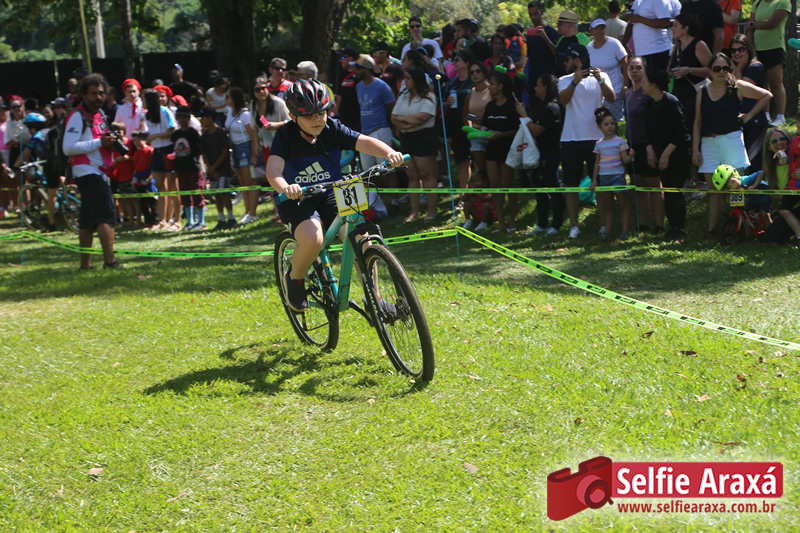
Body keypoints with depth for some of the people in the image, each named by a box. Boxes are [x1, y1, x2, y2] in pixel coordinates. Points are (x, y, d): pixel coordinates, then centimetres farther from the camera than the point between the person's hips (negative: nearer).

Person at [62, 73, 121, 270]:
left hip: (98, 171, 9)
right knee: (106, 215, -16)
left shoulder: (99, 115, 18)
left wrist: (110, 142, 7)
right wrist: (99, 142, -21)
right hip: (88, 171, -9)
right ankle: (109, 261, -20)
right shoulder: (78, 116, -10)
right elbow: (68, 148, -19)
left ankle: (85, 263, 17)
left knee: (88, 220, 12)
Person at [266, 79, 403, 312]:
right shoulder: (286, 136, -13)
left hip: (331, 197, 3)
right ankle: (294, 279, 0)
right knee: (312, 240, -33)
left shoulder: (332, 129, -5)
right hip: (297, 200, -3)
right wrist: (285, 188, -52)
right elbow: (273, 169, -29)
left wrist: (389, 153, -41)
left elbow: (364, 142, -20)